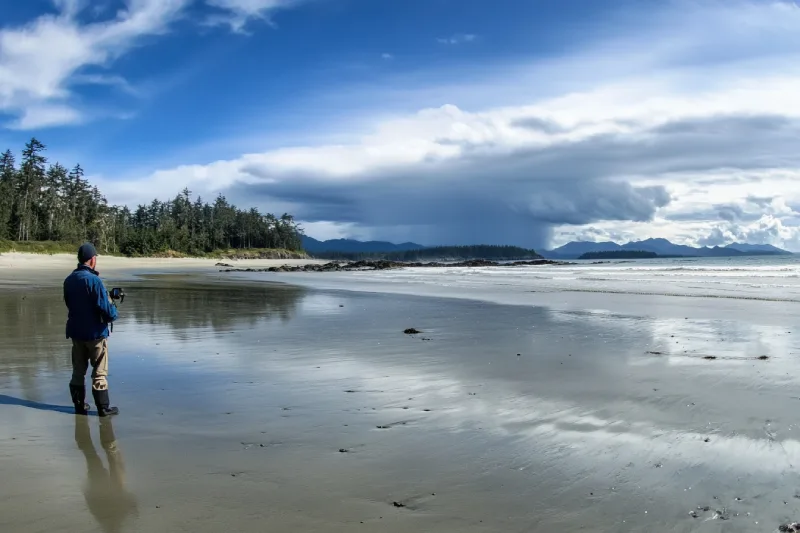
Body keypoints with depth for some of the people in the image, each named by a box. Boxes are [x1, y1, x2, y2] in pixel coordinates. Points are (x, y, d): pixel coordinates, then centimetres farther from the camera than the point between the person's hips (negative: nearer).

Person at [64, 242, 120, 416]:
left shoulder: (69, 280, 3)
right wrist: (113, 312, 0)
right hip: (95, 332, -6)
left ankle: (79, 405, 20)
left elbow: (70, 304, 14)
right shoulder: (93, 280, -19)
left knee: (78, 371, 14)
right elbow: (106, 308, -22)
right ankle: (103, 408, 6)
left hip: (75, 331, 6)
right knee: (99, 372, 2)